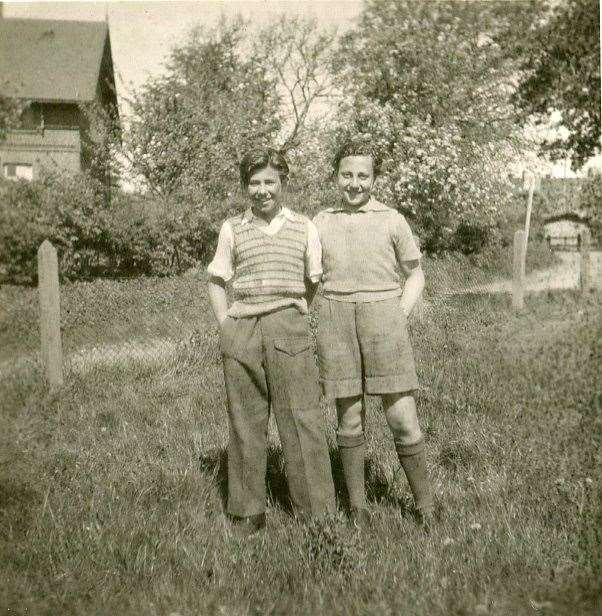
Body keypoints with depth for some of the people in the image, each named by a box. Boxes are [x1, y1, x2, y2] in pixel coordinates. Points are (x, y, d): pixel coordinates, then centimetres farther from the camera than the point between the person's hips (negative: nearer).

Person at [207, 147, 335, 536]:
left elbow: (314, 283, 14)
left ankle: (317, 514, 5)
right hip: (241, 330, 2)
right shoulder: (233, 229, 11)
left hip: (288, 327, -1)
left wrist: (297, 319, 3)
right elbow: (217, 281, 16)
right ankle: (248, 513, 17)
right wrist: (225, 325, 5)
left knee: (302, 420, -4)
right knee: (246, 422, 5)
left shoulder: (304, 227, 9)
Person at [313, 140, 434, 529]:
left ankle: (426, 505, 12)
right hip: (335, 320, 2)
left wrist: (401, 318, 0)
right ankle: (357, 505, 19)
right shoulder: (321, 223, 11)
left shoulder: (392, 220, 5)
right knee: (349, 417, 6)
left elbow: (415, 275, 12)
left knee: (402, 416, -3)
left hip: (384, 315, -1)